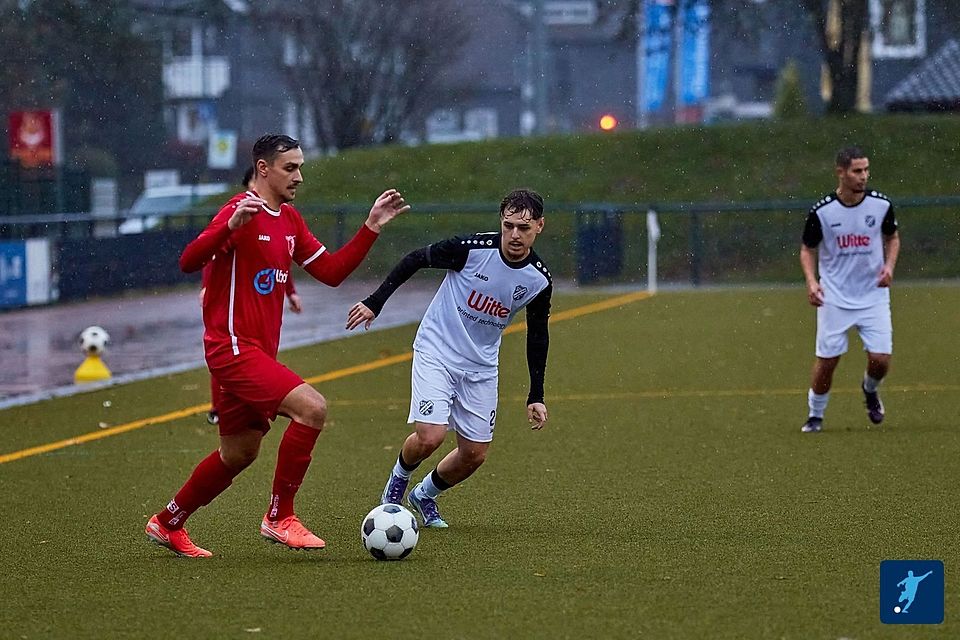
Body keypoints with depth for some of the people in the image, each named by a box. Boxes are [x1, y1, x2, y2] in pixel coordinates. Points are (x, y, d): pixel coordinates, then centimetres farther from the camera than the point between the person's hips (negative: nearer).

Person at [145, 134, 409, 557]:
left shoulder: (289, 220, 14)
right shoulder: (243, 211, -13)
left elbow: (331, 271, 16)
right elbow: (188, 262, -23)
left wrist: (371, 228, 9)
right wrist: (231, 226, -39)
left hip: (258, 352, 10)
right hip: (232, 347, -10)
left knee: (239, 454, 16)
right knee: (311, 407, -23)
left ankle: (167, 524, 32)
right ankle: (279, 517, -13)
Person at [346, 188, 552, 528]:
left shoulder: (539, 280, -8)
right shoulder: (471, 248, -20)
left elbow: (537, 335, 7)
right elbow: (415, 260, -7)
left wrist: (536, 397, 7)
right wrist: (375, 302, -9)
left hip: (481, 366, 4)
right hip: (435, 352, -4)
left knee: (474, 454, 3)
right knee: (430, 437, -20)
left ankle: (425, 494, 33)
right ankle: (398, 480, 15)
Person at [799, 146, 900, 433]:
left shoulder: (880, 204, -6)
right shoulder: (822, 211, -10)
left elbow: (892, 237, 12)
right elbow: (808, 249, 4)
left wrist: (889, 265, -6)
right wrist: (811, 281, -13)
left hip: (873, 296, 1)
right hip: (834, 298, -1)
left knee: (880, 359, -7)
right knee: (827, 359, -1)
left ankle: (870, 389, 28)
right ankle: (815, 415, 21)